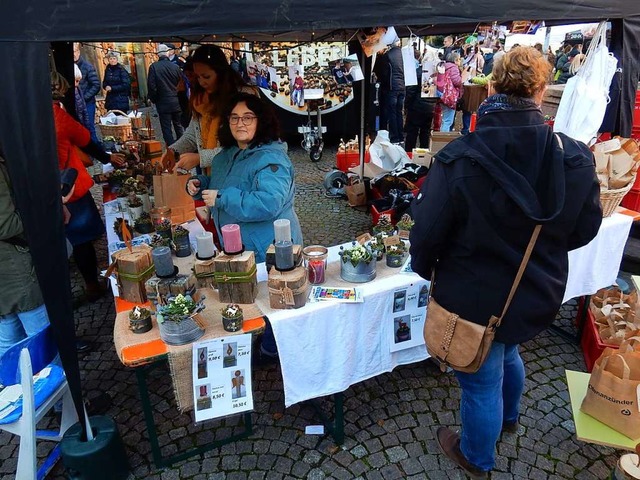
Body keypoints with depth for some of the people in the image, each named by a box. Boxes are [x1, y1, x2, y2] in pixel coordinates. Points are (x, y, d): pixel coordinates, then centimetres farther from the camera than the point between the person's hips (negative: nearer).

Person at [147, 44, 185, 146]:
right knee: (179, 126, 16)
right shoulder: (175, 66, -3)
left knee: (167, 129, 3)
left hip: (163, 103, -3)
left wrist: (154, 99, 3)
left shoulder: (153, 67, -9)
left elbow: (151, 86, -10)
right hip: (176, 102, 3)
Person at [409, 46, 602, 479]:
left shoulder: (457, 160, -26)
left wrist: (426, 268, 3)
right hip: (538, 295, 5)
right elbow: (585, 230, -1)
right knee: (507, 353, 34)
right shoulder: (575, 158, -14)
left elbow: (427, 232, -19)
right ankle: (509, 416, 64)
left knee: (482, 382, 18)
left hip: (475, 299, -4)